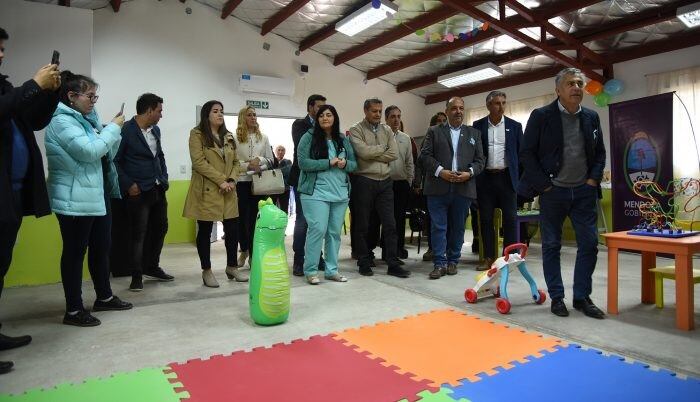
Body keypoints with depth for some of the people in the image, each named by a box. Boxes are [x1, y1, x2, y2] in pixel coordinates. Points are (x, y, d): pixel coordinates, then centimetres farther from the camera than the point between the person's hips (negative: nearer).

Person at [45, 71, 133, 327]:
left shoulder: (86, 119, 16)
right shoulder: (61, 121, -11)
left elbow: (105, 154, 21)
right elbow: (89, 151, -23)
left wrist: (115, 132, 5)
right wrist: (114, 127, -13)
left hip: (98, 196, 9)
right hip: (75, 200, -9)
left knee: (102, 248, 14)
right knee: (75, 252, -1)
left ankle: (104, 297, 28)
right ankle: (73, 310, 9)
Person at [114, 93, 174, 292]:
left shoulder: (155, 130, 10)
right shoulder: (126, 131, -12)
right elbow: (115, 161, -11)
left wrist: (164, 178, 11)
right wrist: (129, 185, -14)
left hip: (158, 189, 8)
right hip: (138, 191, -7)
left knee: (160, 228, 14)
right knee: (138, 233, 0)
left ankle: (152, 267, 30)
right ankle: (137, 276, 12)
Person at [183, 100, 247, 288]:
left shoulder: (228, 136, 16)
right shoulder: (197, 134, -3)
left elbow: (236, 162, 14)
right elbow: (199, 162, -13)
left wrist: (232, 180, -4)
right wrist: (221, 180, -17)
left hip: (228, 192, 6)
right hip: (206, 191, -5)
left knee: (233, 229, 7)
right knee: (205, 231, 4)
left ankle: (232, 267, 24)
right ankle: (207, 271, 16)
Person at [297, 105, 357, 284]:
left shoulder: (343, 140, 13)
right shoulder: (309, 137, 0)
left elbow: (354, 164, 14)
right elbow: (303, 162, -11)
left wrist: (345, 164, -10)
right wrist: (329, 163, -16)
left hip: (340, 193, 5)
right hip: (316, 192, -5)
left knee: (335, 232, 8)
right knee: (318, 229, -10)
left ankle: (332, 270, 19)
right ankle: (310, 271, 4)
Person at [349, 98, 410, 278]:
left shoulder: (387, 130, 12)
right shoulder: (356, 130, -2)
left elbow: (394, 153, -1)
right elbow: (363, 151, -18)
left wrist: (372, 154, -8)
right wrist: (382, 148, -4)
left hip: (385, 182, 4)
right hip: (364, 181, -4)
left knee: (390, 224, 3)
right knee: (363, 225, 6)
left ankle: (393, 264, 10)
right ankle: (364, 262, 19)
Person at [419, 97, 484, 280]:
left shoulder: (474, 133, 15)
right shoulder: (434, 131, 9)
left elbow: (479, 160, 10)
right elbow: (425, 155, 0)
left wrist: (469, 173, -8)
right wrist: (440, 171, -13)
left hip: (463, 188, 2)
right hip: (438, 188, -2)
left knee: (458, 228, 8)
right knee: (438, 227, -2)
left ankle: (453, 261, 20)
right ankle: (439, 263, 4)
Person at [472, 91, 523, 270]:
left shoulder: (515, 126, 6)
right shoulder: (478, 126, 5)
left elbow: (521, 153, 6)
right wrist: (473, 175, 0)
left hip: (507, 177, 0)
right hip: (485, 178, 0)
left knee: (510, 219, 1)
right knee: (486, 219, 4)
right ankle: (489, 257, 13)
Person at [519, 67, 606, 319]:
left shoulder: (591, 117, 9)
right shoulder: (541, 116, -4)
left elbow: (600, 152, 15)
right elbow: (527, 154, -6)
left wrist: (593, 179, 1)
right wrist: (544, 185, -11)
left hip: (584, 191, 4)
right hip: (553, 192, -4)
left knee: (589, 244, 4)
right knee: (551, 246, 4)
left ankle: (582, 297, 18)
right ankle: (557, 298, 16)